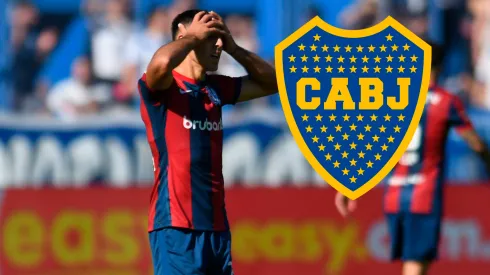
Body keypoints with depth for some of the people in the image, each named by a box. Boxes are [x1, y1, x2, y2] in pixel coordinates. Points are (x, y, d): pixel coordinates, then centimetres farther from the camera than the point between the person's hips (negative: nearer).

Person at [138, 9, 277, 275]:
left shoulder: (216, 88, 16)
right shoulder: (163, 87, -5)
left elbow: (271, 82, 25)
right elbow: (161, 63, -29)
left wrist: (233, 48, 11)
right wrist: (193, 36, -10)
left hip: (216, 225, 8)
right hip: (177, 226, -8)